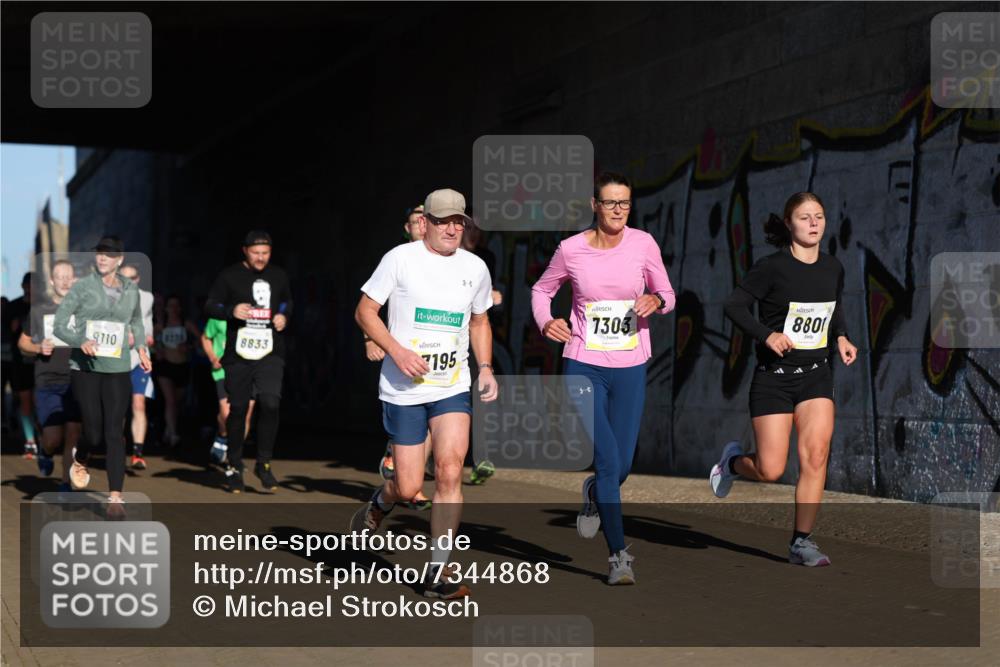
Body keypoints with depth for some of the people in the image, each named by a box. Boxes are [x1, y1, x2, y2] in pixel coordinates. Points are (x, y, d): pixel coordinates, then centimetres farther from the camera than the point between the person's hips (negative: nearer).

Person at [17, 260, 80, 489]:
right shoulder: (39, 311, 7)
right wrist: (38, 348, -6)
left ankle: (66, 485, 10)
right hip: (48, 384, 0)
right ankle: (45, 454, 29)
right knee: (53, 439, -6)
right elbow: (23, 344, 15)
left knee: (73, 437, -3)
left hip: (77, 384, 0)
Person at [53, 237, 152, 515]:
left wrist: (141, 348, 10)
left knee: (114, 433, -4)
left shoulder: (131, 290, 8)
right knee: (94, 433, -1)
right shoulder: (82, 286, -3)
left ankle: (115, 497, -3)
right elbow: (58, 324, -3)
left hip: (118, 370, 2)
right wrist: (81, 341, -21)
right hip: (84, 368, -2)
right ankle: (80, 462, 35)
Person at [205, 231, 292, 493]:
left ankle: (264, 463, -2)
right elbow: (210, 306, 2)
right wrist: (231, 311, -17)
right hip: (238, 353, -1)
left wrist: (284, 316, 5)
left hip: (270, 353, 1)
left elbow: (287, 301, 26)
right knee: (238, 409, 4)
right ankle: (234, 467, 19)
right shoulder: (230, 276, 1)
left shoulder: (279, 276, 10)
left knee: (270, 403, -16)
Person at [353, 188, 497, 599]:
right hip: (403, 390, -3)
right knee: (408, 488, -2)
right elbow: (365, 311, -2)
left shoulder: (475, 268, 8)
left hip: (453, 388, 3)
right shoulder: (400, 259, -4)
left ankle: (438, 572, -4)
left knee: (450, 472, -14)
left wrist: (486, 368, 8)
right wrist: (397, 351, -16)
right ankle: (378, 505, 37)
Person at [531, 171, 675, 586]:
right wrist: (545, 322, -7)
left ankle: (594, 495, 43)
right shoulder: (571, 249, -4)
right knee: (608, 461, -12)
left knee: (622, 465, 6)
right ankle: (618, 555, -1)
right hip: (584, 367, -2)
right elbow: (541, 290, 13)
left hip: (630, 369, 2)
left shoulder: (643, 244, -2)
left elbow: (667, 295, 7)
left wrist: (656, 300, -16)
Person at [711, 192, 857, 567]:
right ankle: (733, 461, 32)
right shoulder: (772, 267, -12)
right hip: (774, 376, -4)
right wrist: (767, 335, -23)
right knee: (770, 471, -4)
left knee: (815, 455, -12)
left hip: (816, 374, 4)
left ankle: (802, 542, -3)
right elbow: (734, 306, -11)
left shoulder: (833, 269, 5)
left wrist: (841, 338, 4)